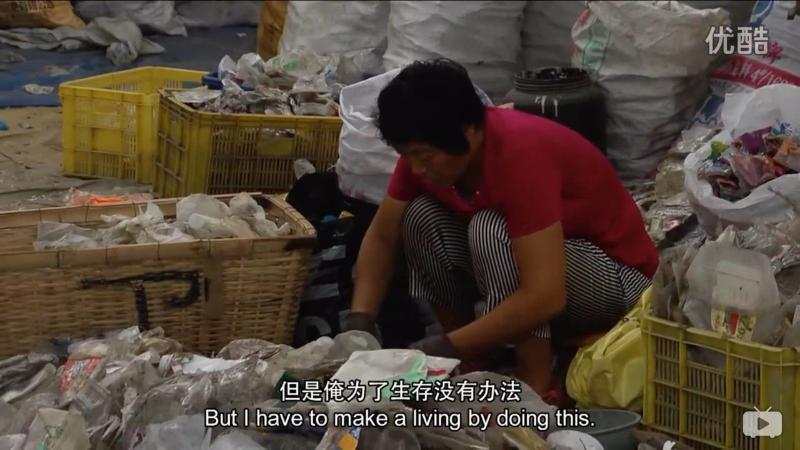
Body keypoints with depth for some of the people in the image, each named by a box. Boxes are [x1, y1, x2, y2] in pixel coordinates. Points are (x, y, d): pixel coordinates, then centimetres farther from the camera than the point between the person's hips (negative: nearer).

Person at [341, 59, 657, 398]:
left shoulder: (520, 153, -34)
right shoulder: (426, 149, -12)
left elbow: (544, 297, -40)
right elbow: (383, 236, -2)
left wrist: (446, 349, -36)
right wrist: (360, 320, -17)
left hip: (614, 274, -7)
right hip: (524, 260, 7)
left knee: (492, 230, -32)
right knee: (421, 216, -12)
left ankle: (536, 384, -21)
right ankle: (471, 359, -5)